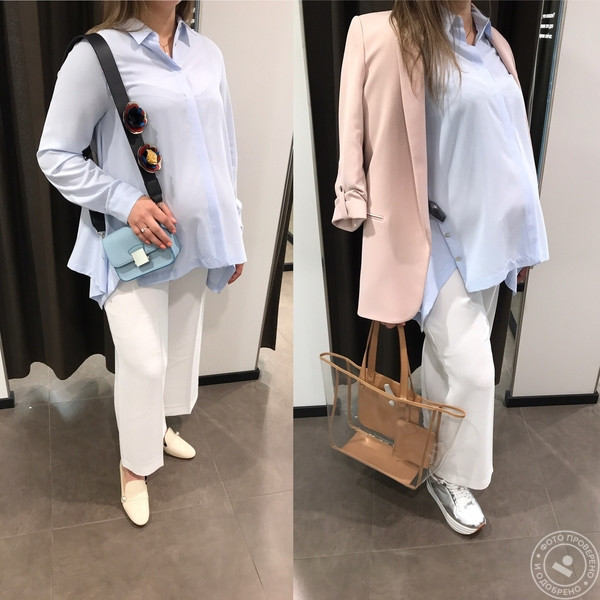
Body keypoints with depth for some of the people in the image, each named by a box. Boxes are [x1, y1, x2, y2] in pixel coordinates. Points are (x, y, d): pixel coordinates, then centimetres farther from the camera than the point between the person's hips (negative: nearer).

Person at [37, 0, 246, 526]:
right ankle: (135, 466, 23)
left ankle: (160, 424, 45)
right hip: (134, 241, -5)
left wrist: (233, 232, 11)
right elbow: (55, 154, -10)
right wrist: (125, 201, -21)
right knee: (144, 360, -3)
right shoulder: (98, 54, -13)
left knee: (182, 346, 18)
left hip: (195, 236, 6)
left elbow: (225, 149, 10)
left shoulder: (207, 53, 4)